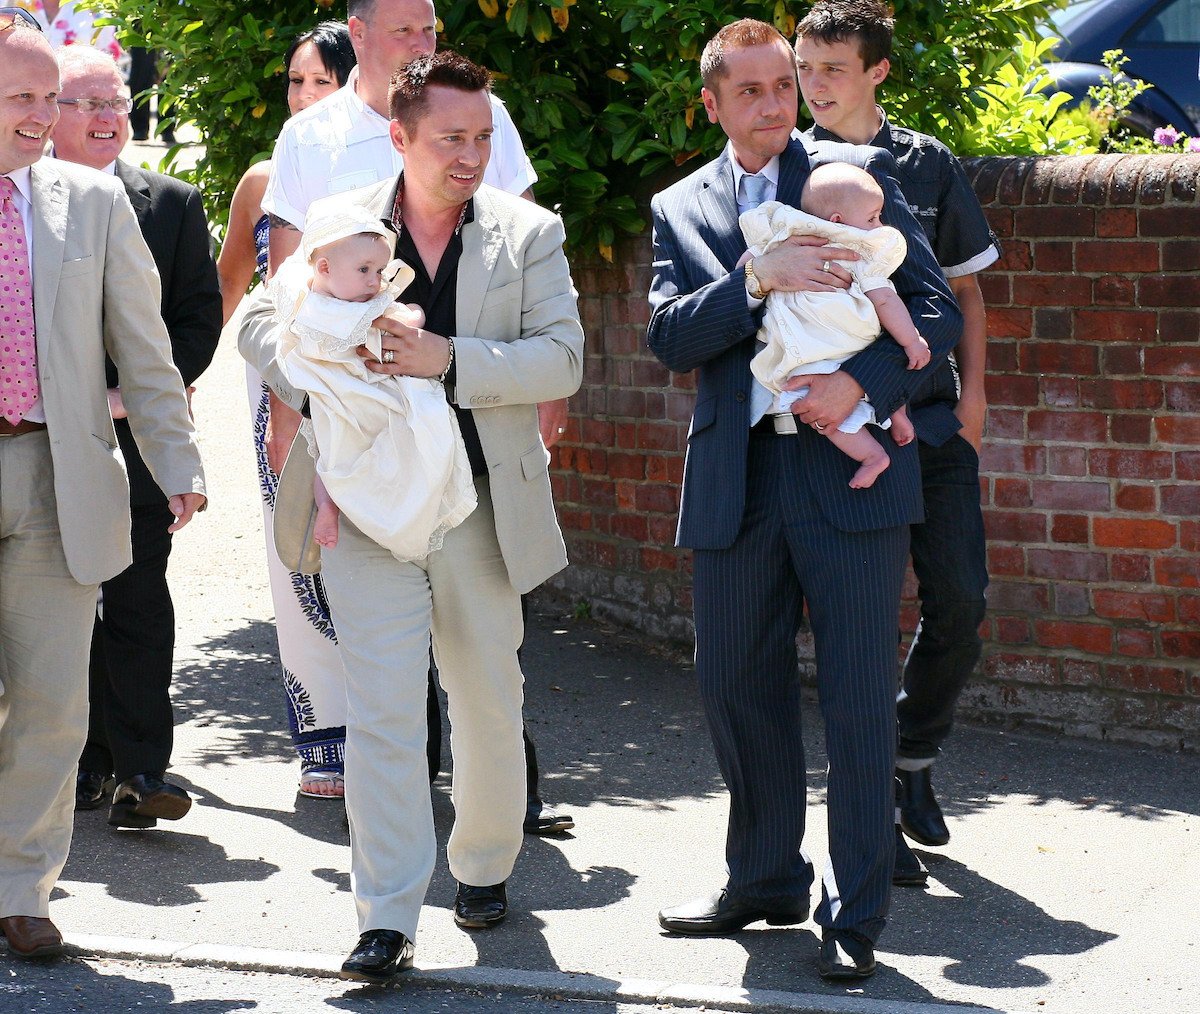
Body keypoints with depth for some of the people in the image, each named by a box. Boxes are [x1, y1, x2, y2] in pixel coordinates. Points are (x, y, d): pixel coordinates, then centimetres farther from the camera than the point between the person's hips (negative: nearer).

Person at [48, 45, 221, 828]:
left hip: (136, 439, -1)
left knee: (137, 609, -2)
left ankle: (140, 769, -1)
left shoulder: (174, 205, 6)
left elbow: (201, 315, 3)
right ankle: (82, 764, 16)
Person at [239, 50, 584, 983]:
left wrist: (449, 360, -20)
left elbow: (562, 357, -7)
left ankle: (485, 867, 35)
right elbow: (260, 323, 7)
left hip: (485, 504, 1)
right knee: (383, 711, -6)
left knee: (490, 703, 14)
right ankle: (387, 919, -4)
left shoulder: (527, 232, 2)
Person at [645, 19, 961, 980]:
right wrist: (758, 277, -17)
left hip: (851, 467, -3)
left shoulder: (859, 173, 4)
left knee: (860, 697, -2)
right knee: (737, 686, 11)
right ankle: (765, 880, 29)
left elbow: (937, 306, -1)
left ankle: (854, 917, 6)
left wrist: (860, 380, -16)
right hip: (736, 482, 3)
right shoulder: (681, 209, 12)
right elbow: (670, 338, -2)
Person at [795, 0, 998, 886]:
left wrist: (972, 390, 4)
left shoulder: (929, 165, 9)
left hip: (931, 415, 2)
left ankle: (916, 757, 22)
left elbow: (965, 288, 16)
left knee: (960, 599, -2)